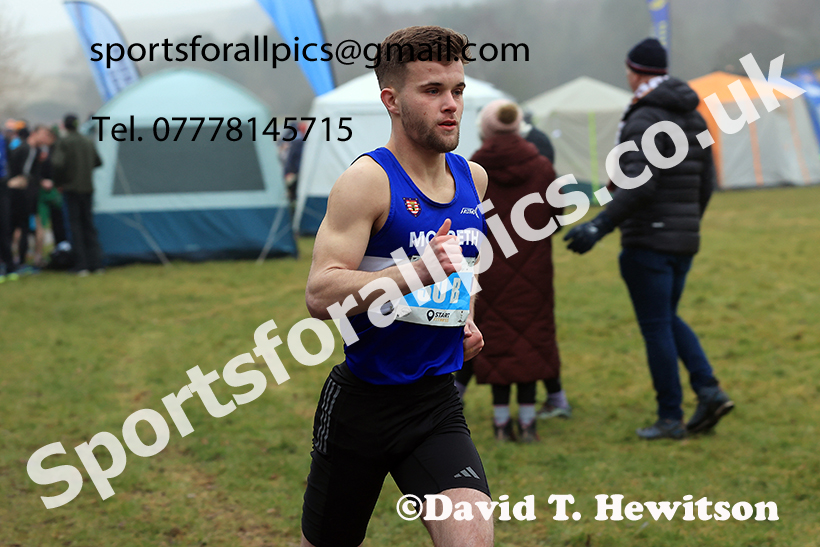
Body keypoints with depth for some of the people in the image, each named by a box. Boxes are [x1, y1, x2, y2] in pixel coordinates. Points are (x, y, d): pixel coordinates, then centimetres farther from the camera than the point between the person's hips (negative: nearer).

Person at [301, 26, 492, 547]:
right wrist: (416, 272, -33)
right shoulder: (368, 180, -13)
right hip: (363, 401, -4)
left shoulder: (473, 177, 8)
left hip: (438, 403, 4)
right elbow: (320, 295, -23)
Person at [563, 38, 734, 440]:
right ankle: (709, 389, 3)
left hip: (648, 241, -8)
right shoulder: (693, 117, 11)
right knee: (668, 319, 19)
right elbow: (706, 183, 15)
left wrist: (600, 226, -27)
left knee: (657, 327, 0)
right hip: (684, 240, 8)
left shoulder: (644, 120, -15)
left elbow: (639, 184, -26)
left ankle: (670, 418, 5)